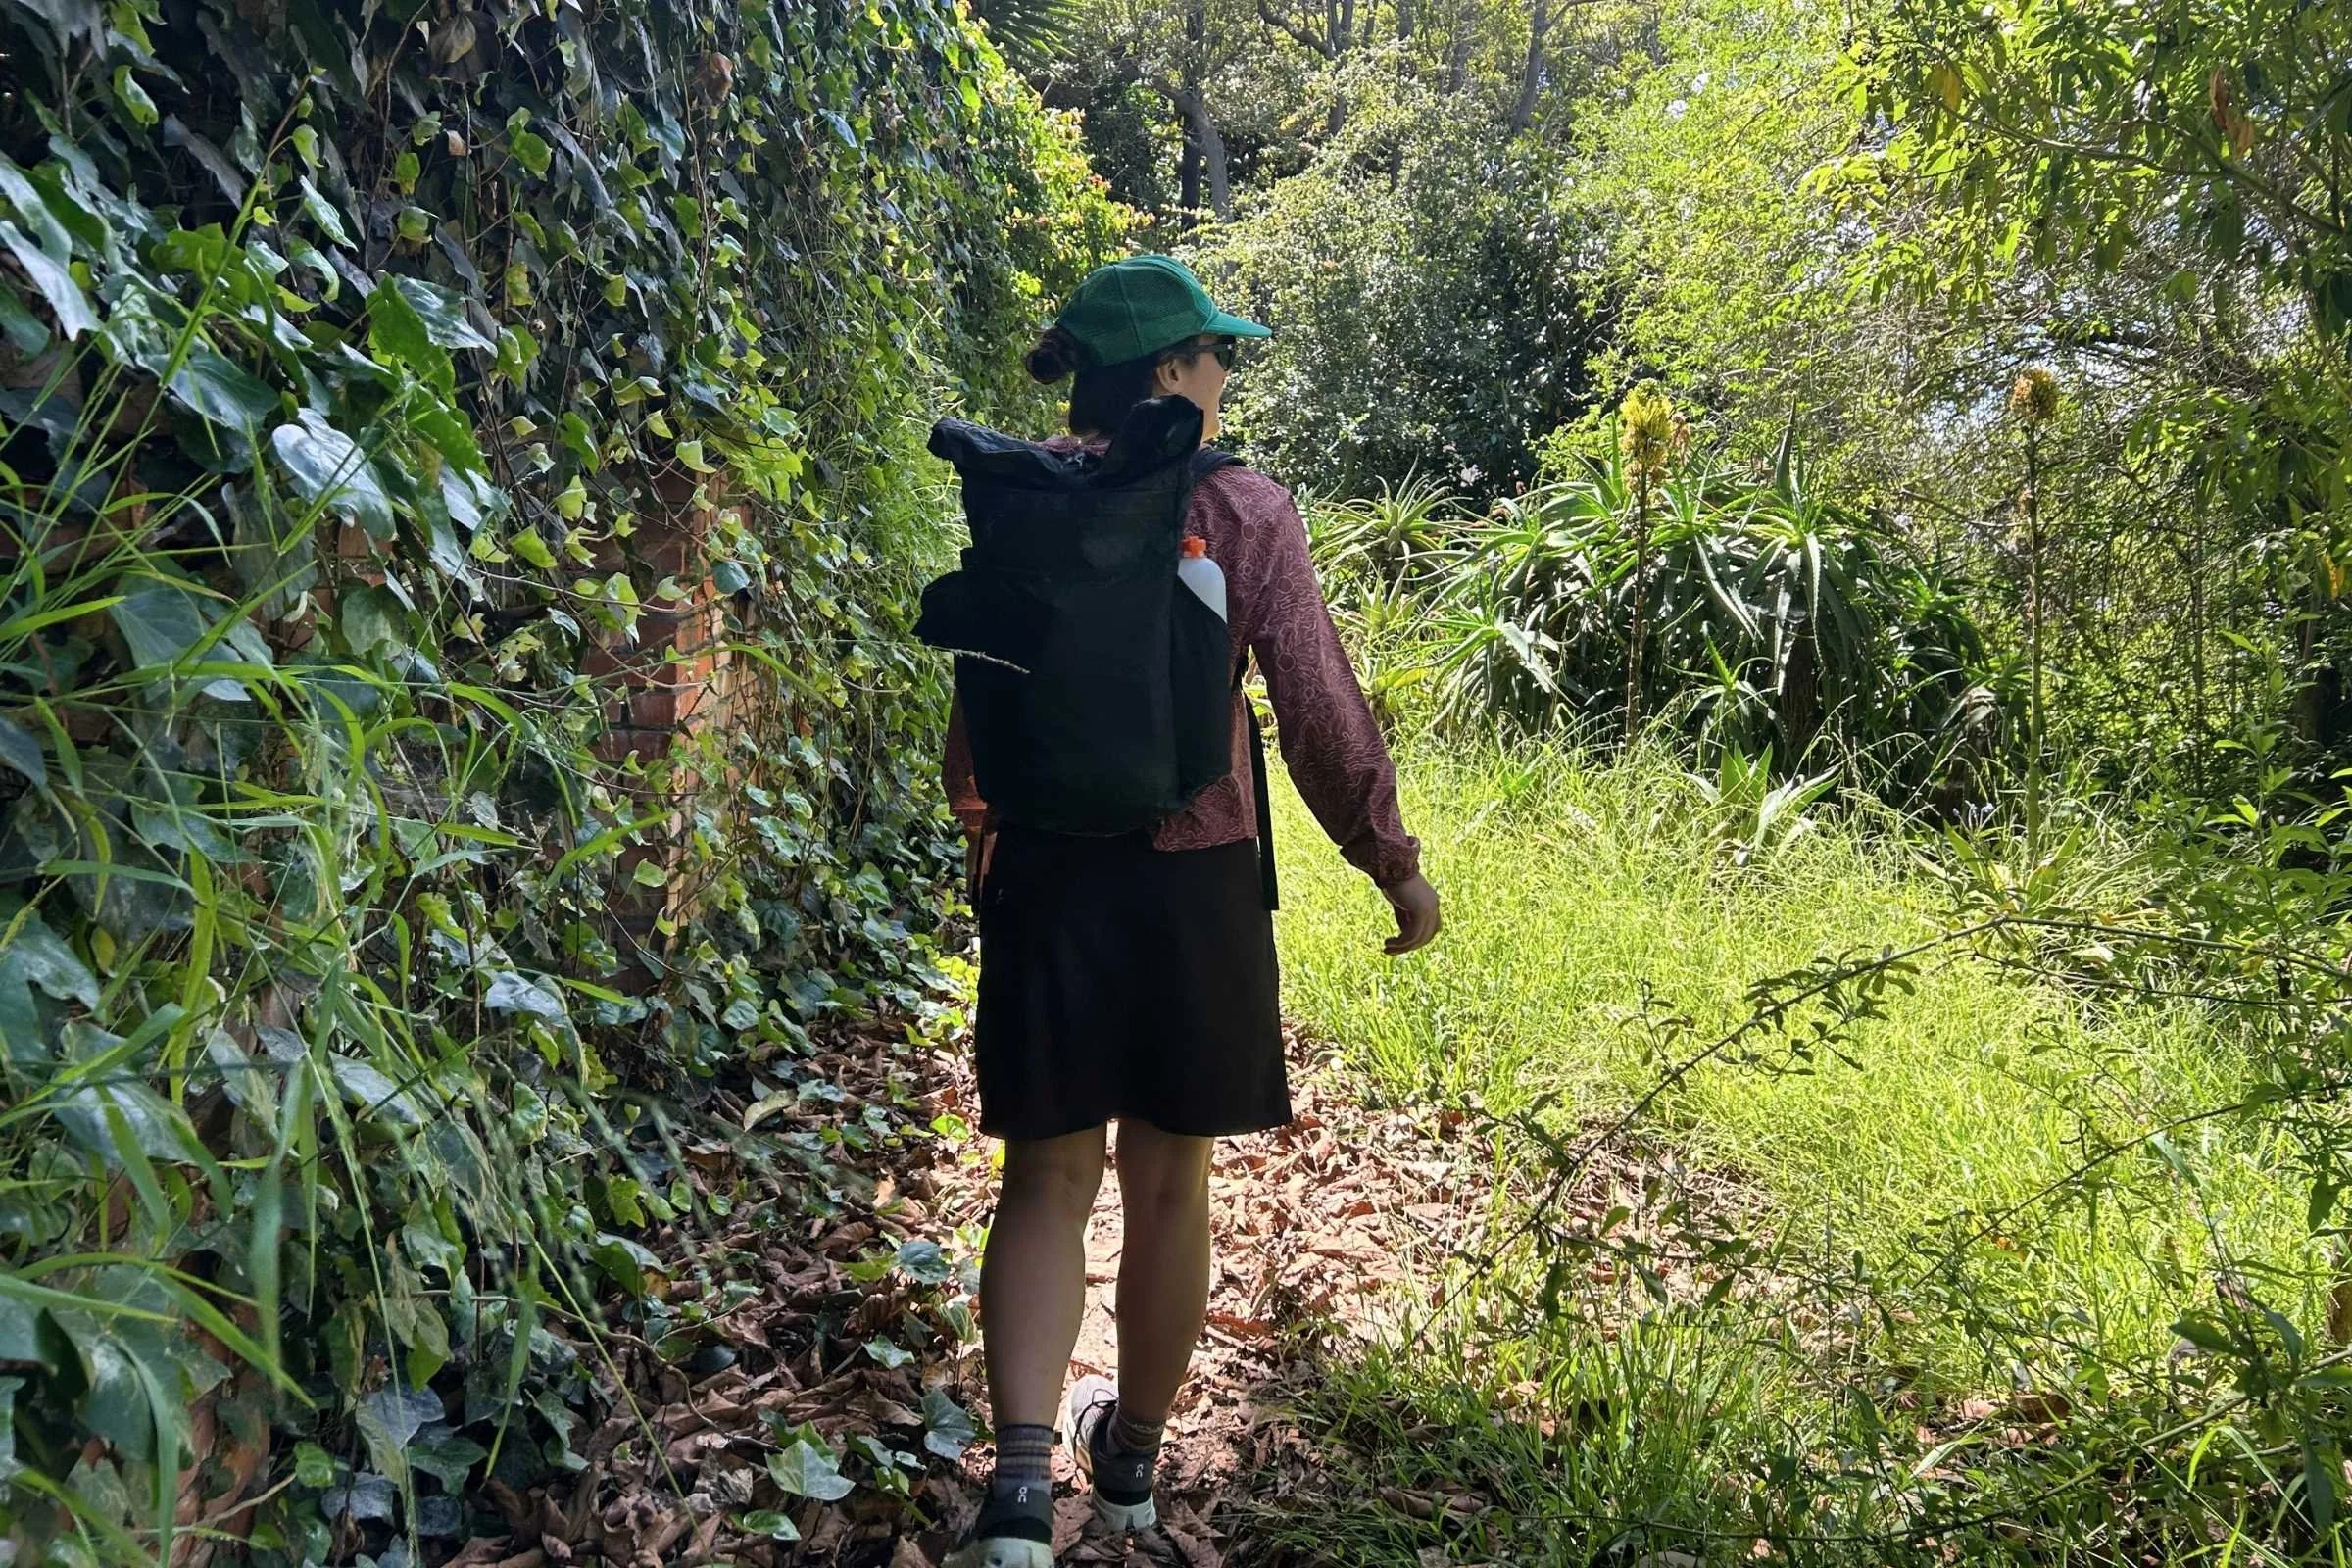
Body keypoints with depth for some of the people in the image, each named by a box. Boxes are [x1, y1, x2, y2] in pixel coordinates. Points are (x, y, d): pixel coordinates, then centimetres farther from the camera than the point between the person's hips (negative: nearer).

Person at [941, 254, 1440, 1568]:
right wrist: (1393, 859, 4)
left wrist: (979, 832, 19)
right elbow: (1321, 708, -6)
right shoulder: (1249, 512, -6)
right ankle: (1133, 1455, 28)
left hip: (1050, 870, 2)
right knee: (1170, 1177, 12)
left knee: (1051, 1172, 8)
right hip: (1197, 876, -1)